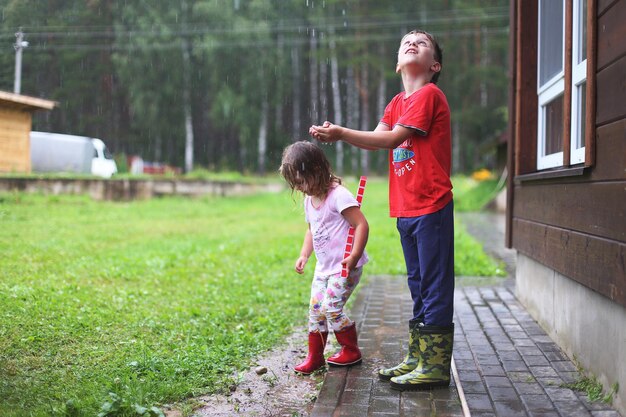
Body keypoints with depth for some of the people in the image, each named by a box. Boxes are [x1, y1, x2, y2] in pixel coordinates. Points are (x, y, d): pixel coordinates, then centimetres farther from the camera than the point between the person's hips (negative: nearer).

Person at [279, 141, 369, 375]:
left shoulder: (338, 195, -18)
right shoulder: (309, 200, 11)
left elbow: (362, 224, -22)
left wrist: (355, 255, -28)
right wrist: (304, 255, 14)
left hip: (345, 267, -9)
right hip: (324, 267, 9)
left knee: (331, 307, -12)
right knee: (315, 308, 7)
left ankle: (351, 350, 9)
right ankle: (314, 356, 18)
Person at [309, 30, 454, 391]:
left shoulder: (429, 94, -8)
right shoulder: (398, 102, 18)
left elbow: (393, 139, -16)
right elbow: (377, 137, 4)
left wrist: (342, 132, -16)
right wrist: (337, 135, -13)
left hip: (431, 206, -9)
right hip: (406, 209, 9)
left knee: (435, 286, -4)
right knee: (418, 284, 14)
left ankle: (436, 367, 3)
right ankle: (418, 358, 24)